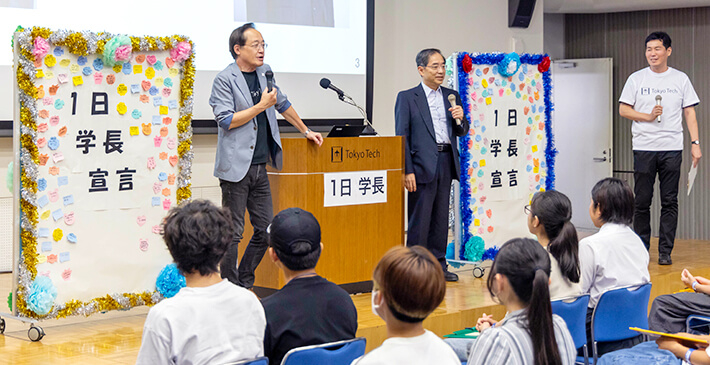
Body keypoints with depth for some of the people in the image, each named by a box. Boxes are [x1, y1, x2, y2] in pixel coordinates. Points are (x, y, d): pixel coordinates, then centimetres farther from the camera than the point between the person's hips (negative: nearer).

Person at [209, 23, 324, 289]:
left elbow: (283, 104, 27)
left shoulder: (265, 72, 14)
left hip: (260, 167, 7)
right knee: (233, 232, -4)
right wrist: (261, 106, -13)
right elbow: (225, 120, -14)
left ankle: (244, 285, 20)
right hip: (236, 167, -7)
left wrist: (305, 131, 28)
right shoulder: (225, 79, -7)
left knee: (265, 230, 8)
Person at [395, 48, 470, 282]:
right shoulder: (407, 97, -1)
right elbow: (402, 136, -5)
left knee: (441, 217, 10)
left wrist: (460, 119, -7)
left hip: (446, 163, 5)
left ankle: (438, 265, 19)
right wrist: (407, 171, -12)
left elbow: (461, 132, 16)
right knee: (420, 217, -3)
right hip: (423, 164, -5)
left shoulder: (451, 96, 14)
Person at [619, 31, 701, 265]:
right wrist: (648, 116, -10)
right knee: (642, 202, 3)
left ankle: (665, 252, 6)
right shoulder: (636, 79, 6)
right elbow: (623, 109, 5)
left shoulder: (681, 79, 8)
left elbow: (690, 114, 7)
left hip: (672, 149, 0)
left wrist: (695, 143, -2)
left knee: (670, 202, 1)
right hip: (643, 148, 0)